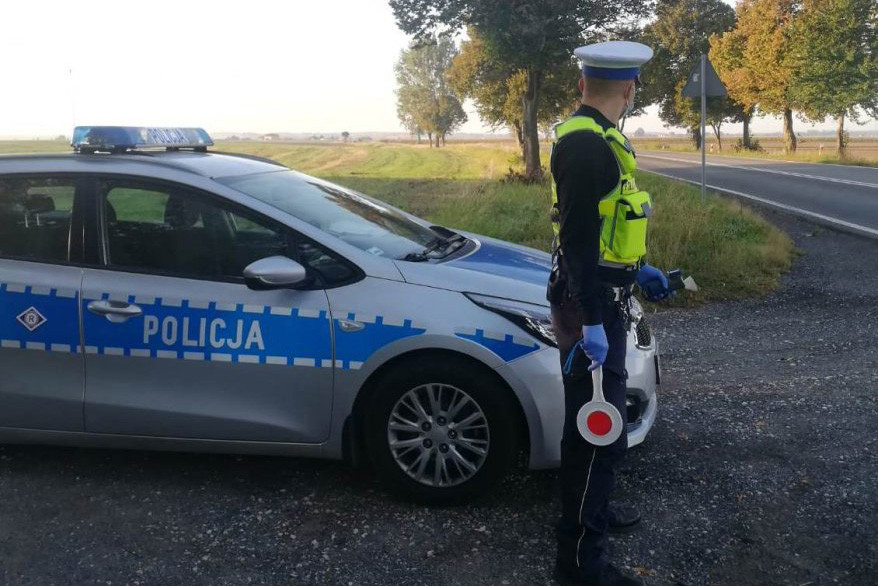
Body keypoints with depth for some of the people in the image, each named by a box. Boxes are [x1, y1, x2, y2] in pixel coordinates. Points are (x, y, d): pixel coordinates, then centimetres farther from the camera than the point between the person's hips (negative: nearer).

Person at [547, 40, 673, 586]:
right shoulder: (586, 144, -20)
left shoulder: (595, 140, 12)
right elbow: (578, 238, -25)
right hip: (590, 302, -10)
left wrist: (638, 270, 26)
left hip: (603, 295, 11)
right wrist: (591, 322, -26)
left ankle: (593, 507, 41)